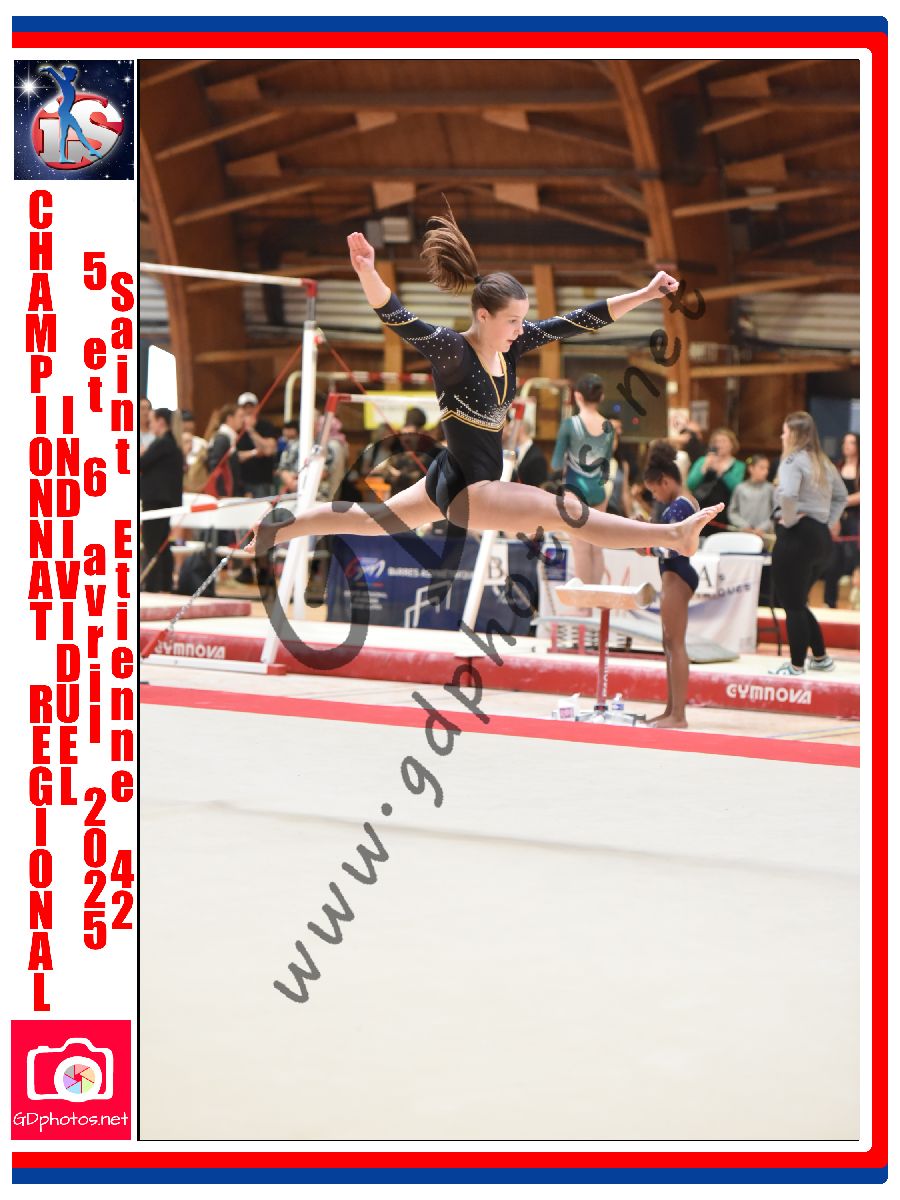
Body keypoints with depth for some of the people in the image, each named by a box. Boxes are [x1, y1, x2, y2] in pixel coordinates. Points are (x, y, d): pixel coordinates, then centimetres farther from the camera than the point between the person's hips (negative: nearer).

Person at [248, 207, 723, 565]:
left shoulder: (510, 344, -3)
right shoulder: (451, 350, -23)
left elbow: (579, 321, -3)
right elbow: (398, 319, -38)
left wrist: (643, 295, -6)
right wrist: (368, 274, -56)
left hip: (481, 479, 9)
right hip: (463, 487, -9)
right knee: (564, 509, -18)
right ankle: (673, 535, -19)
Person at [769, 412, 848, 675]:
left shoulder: (793, 460, -11)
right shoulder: (824, 463, 15)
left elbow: (788, 494, -30)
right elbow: (841, 497, 27)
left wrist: (789, 519, -15)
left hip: (796, 537, -9)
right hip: (821, 536, 9)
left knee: (792, 605, -2)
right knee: (798, 602, 20)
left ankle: (796, 666, 1)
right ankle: (821, 658, 23)